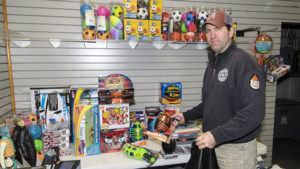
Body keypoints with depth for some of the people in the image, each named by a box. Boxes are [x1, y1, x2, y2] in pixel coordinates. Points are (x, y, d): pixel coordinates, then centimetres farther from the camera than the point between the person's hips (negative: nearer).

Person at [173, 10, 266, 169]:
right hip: (214, 144, 7)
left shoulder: (244, 62, -17)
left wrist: (216, 135, -27)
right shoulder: (213, 63, 10)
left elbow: (254, 112, -25)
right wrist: (186, 116, 7)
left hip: (237, 149, -7)